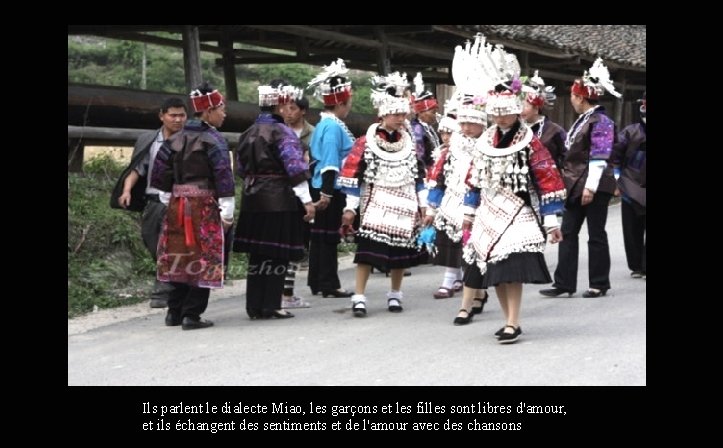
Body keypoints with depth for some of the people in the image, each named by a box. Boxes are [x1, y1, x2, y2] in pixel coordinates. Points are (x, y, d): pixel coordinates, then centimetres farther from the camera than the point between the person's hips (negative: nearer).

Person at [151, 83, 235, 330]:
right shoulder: (214, 140, -10)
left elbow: (160, 171, 11)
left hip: (178, 204, 7)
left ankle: (174, 311, 19)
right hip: (204, 204, -7)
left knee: (182, 257, 15)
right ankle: (191, 314, -1)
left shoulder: (175, 139, 10)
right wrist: (227, 210, -14)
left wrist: (167, 200, 18)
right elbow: (223, 175, -16)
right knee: (203, 259, 0)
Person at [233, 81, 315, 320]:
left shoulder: (248, 133, 12)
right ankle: (270, 306, 2)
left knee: (257, 255, 11)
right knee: (277, 255, 0)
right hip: (279, 200, -7)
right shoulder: (281, 132, -11)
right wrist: (307, 200, -15)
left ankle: (254, 306, 15)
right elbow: (295, 168, -17)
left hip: (253, 201, 7)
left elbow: (241, 168, 19)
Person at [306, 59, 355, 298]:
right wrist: (326, 193, -24)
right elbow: (330, 162, -21)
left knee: (320, 235, 13)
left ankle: (317, 282, 19)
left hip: (322, 189, 10)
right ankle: (329, 284, 1)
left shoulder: (324, 124, 15)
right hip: (331, 189, -10)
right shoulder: (333, 126, -16)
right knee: (329, 236, -4)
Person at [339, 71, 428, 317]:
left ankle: (395, 295, 21)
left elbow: (418, 175, 16)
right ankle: (359, 298, -8)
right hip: (375, 205, -4)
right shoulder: (366, 142, -5)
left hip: (404, 206, 4)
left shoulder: (408, 142, 10)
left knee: (401, 251, 6)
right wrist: (350, 207, -8)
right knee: (367, 250, -11)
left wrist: (422, 204, 14)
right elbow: (352, 176, -6)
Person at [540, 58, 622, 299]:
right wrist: (568, 180, 20)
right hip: (576, 186, 9)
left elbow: (599, 158, -18)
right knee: (567, 233, 5)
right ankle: (564, 283, 8)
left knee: (596, 234, 1)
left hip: (595, 188, -9)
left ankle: (599, 284, 11)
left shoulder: (601, 122, -12)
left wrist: (591, 187, -22)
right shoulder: (582, 120, 14)